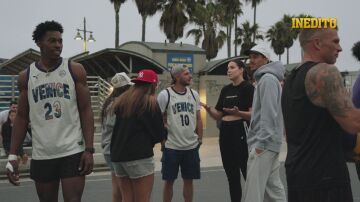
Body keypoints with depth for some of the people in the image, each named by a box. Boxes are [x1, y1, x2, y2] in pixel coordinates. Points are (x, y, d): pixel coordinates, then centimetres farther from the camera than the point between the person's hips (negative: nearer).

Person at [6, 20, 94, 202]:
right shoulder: (25, 77, 5)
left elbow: (86, 111, -2)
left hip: (73, 152, -2)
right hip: (41, 155, 2)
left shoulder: (75, 70, 0)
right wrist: (12, 155, 0)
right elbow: (22, 117, 8)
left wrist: (89, 150, -10)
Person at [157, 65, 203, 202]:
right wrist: (162, 140, -7)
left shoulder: (194, 94, 8)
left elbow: (198, 119, 12)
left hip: (192, 146, 4)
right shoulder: (164, 95, -6)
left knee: (189, 180, 10)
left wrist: (200, 139, 8)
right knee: (169, 181, 5)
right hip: (171, 146, -4)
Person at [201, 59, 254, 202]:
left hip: (241, 132, -7)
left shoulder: (248, 87, -6)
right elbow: (218, 115, 14)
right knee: (232, 176, 11)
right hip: (225, 133, 7)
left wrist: (238, 112, -29)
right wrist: (208, 108, -4)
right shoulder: (225, 90, 14)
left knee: (248, 173, -6)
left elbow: (254, 115, -13)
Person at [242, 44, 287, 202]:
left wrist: (260, 143, -21)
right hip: (267, 142, 10)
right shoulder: (263, 79, 21)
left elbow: (269, 114, -19)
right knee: (273, 187, 12)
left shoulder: (268, 79, -11)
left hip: (264, 143, -10)